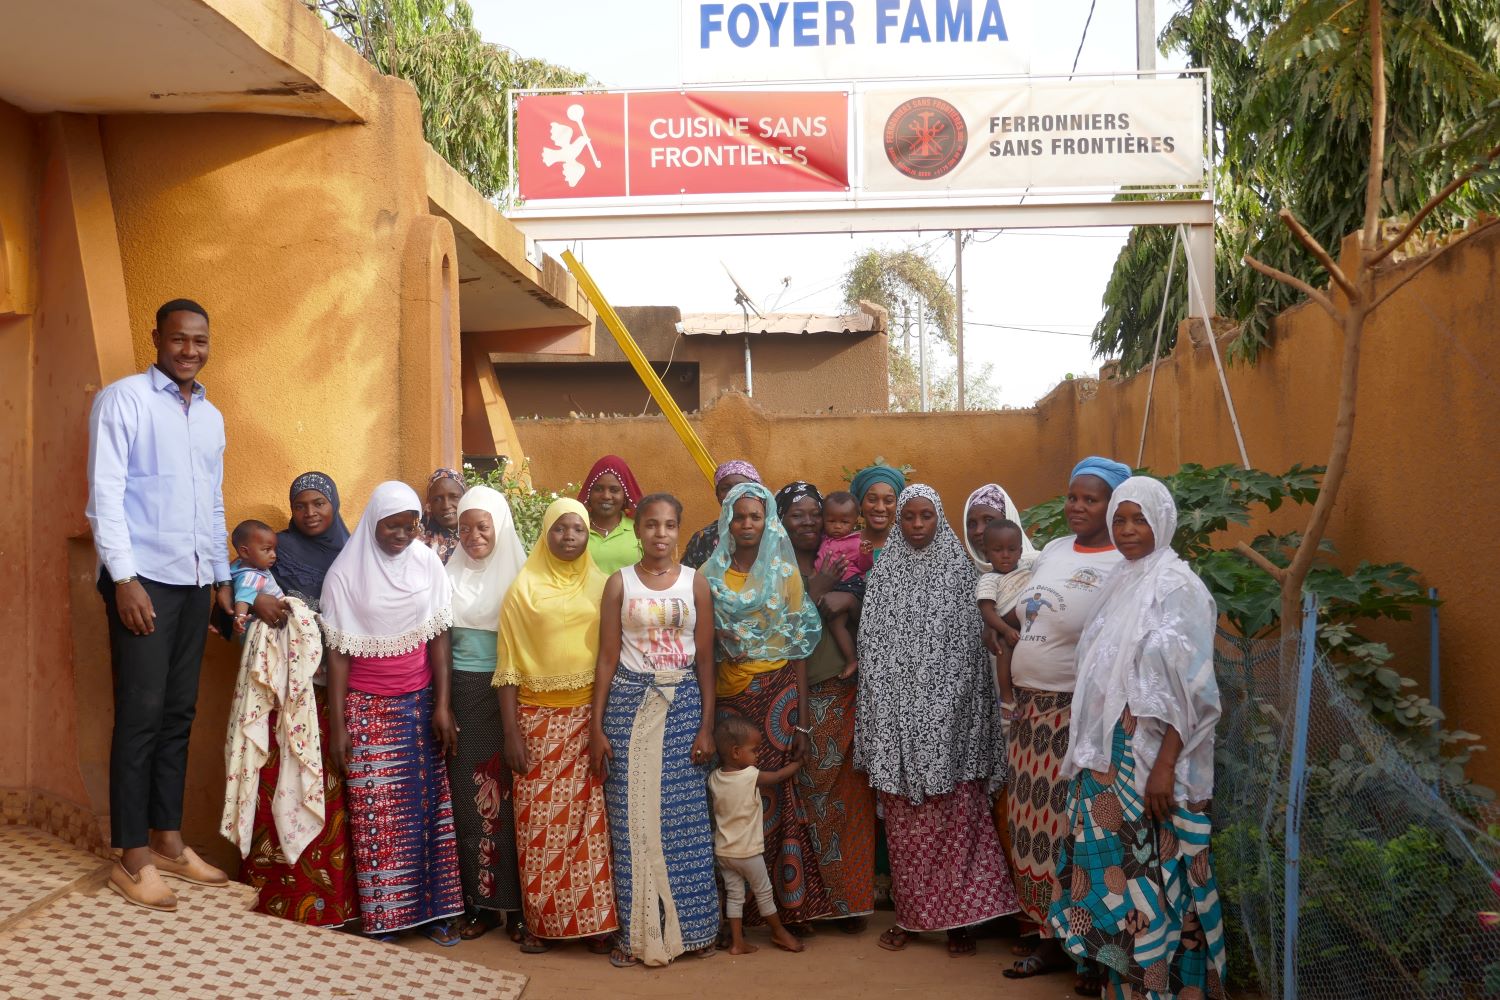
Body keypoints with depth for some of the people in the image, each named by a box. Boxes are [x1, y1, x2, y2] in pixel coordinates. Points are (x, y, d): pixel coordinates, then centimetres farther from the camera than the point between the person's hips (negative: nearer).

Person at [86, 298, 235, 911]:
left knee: (178, 715, 10)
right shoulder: (123, 400, -5)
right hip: (143, 580, -6)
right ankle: (132, 859, 3)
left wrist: (222, 577, 18)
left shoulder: (211, 417, 17)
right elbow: (105, 493, -11)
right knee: (141, 716, -5)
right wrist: (124, 579, -17)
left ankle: (168, 841, 19)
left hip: (194, 583, 7)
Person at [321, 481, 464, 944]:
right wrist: (337, 725, -6)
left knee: (428, 805, 4)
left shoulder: (427, 563, 0)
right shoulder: (346, 572, -6)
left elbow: (439, 635, 1)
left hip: (419, 703, 2)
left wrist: (442, 706, -5)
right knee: (375, 813, -1)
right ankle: (383, 920, 8)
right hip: (367, 708, -2)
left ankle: (433, 908, 14)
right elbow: (338, 651, -5)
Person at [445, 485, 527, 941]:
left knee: (510, 796, 0)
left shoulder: (518, 574, -2)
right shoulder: (451, 576, 8)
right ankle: (479, 902, 14)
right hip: (463, 694, 3)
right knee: (470, 797, 4)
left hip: (507, 694, -3)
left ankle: (518, 902, 10)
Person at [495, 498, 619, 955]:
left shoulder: (601, 586, 7)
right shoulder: (524, 588, 1)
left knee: (590, 818, 0)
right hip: (538, 717, -1)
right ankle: (540, 921, 12)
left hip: (590, 716, 1)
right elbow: (508, 665, 0)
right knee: (539, 820, 0)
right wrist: (511, 732, -6)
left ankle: (594, 919, 10)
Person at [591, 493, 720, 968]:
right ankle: (637, 933, 11)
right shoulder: (620, 582, 2)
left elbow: (705, 658, 4)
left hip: (682, 704, 0)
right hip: (629, 704, 0)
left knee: (684, 818, 2)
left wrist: (707, 726, -1)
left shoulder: (695, 582, 3)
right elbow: (607, 658, 1)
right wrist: (596, 728, -2)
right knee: (633, 819, 1)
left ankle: (690, 926, 15)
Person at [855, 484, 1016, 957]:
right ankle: (909, 913, 15)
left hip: (946, 712, -1)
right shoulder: (884, 573, 7)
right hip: (897, 710, 2)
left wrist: (952, 705, -6)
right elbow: (871, 644, 6)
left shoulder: (959, 570, 3)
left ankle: (958, 916, 8)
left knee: (954, 813, 0)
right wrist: (879, 711, -1)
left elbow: (968, 643, 1)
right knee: (902, 818, 5)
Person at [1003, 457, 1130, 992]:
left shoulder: (1121, 568, -13)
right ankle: (1049, 940, 26)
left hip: (1079, 717, -7)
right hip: (1029, 712, 7)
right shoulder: (1053, 551, 11)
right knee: (1034, 827, 12)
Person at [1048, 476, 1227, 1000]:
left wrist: (1165, 765, -20)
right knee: (1112, 868, 10)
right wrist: (1089, 752, 12)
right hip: (1108, 754, 7)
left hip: (1152, 755, -7)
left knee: (1151, 876, -1)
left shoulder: (1176, 586, -10)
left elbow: (1191, 688, -14)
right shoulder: (1118, 583, 12)